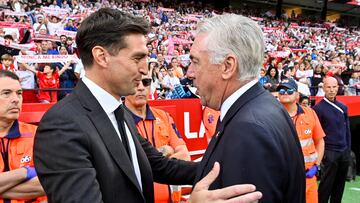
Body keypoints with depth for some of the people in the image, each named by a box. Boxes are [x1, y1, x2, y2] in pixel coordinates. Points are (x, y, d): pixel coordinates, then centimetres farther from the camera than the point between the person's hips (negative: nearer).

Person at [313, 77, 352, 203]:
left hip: (344, 151, 5)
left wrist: (348, 149, 10)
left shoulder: (343, 107, 9)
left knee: (340, 184, 12)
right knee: (326, 184, 0)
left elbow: (347, 129, 14)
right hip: (329, 152, -5)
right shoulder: (318, 108, -8)